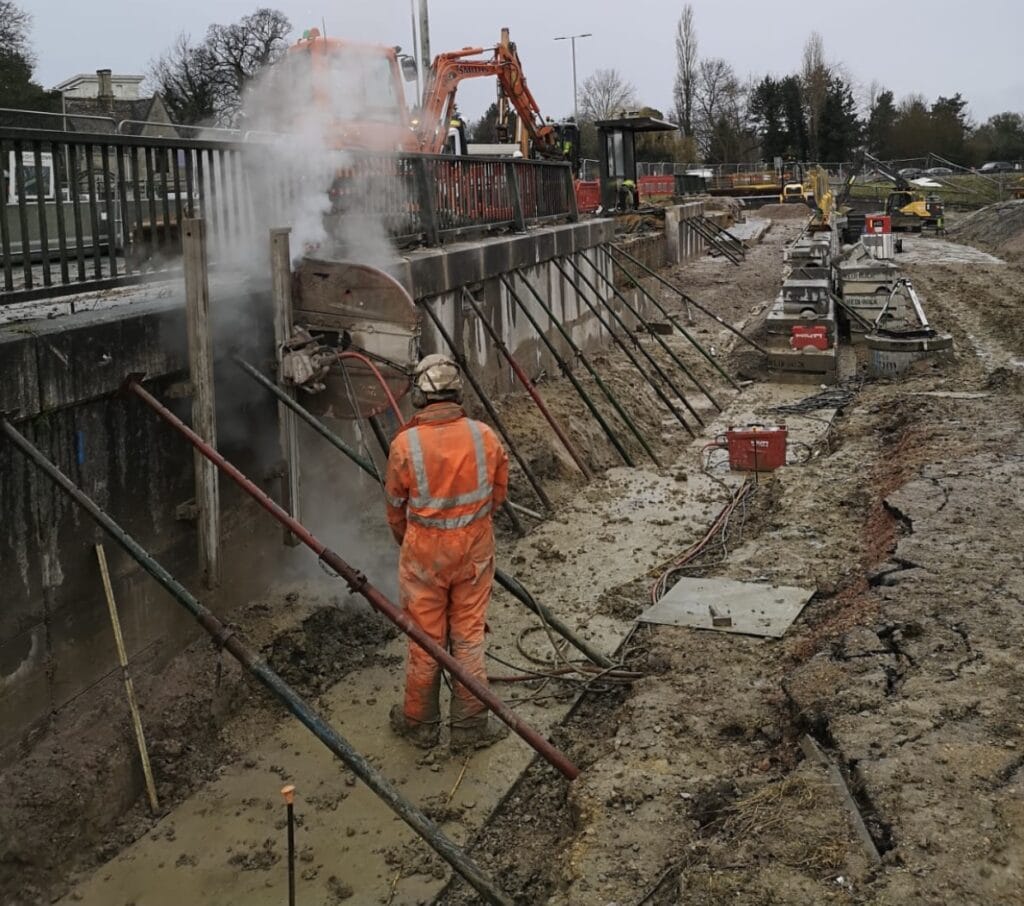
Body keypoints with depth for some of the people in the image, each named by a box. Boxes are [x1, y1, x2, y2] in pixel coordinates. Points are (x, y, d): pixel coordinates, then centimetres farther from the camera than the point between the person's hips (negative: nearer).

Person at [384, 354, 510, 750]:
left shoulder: (405, 444, -15)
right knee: (468, 637, 13)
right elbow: (498, 495, 4)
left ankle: (420, 723, 27)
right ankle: (471, 725, 21)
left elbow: (396, 509, -2)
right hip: (475, 550, 2)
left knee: (424, 640, 12)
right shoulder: (484, 436, -9)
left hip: (423, 552, -2)